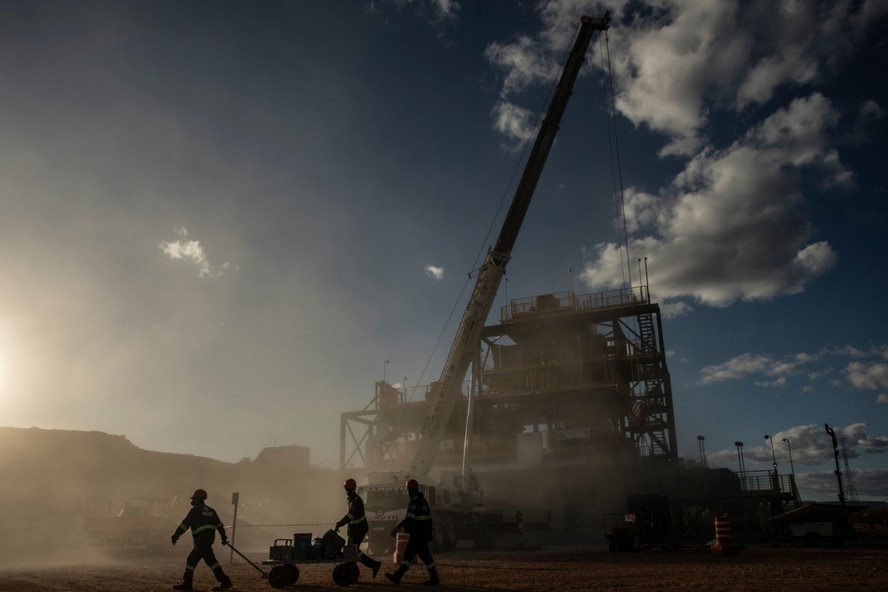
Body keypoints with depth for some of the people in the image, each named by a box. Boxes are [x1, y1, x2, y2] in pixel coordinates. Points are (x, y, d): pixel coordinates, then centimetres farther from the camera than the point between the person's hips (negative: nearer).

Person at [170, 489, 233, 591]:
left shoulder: (195, 510, -7)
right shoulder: (210, 511, 16)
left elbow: (185, 524, -10)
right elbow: (219, 525, 18)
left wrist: (175, 536, -5)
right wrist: (224, 537, 24)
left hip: (201, 541, -9)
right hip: (209, 539, 9)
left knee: (211, 561, -8)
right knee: (191, 560, 15)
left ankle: (225, 582, -10)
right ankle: (187, 583, 16)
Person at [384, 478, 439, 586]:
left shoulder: (414, 501, -15)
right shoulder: (423, 500, 15)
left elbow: (410, 518, -25)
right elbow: (429, 517, 18)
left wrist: (398, 527, -25)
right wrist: (429, 531, 23)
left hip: (417, 534, -10)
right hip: (422, 532, 10)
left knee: (425, 555, -3)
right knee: (408, 554, 9)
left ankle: (434, 578, 3)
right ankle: (397, 576, 11)